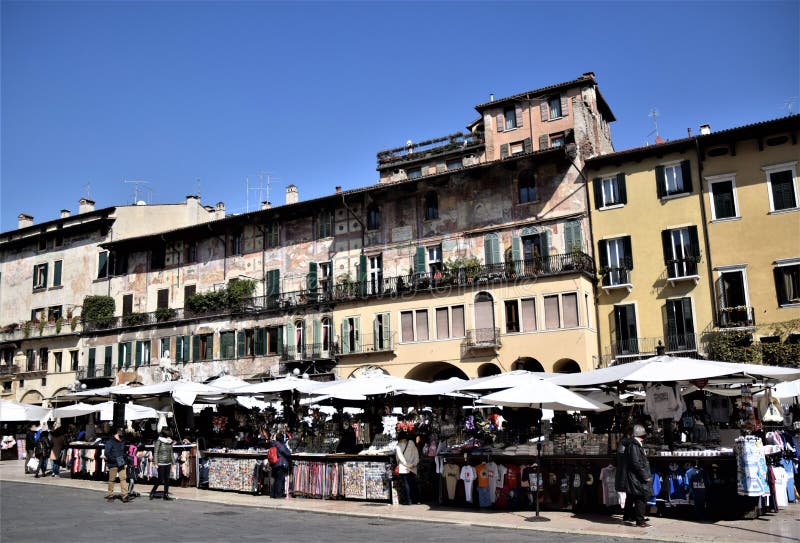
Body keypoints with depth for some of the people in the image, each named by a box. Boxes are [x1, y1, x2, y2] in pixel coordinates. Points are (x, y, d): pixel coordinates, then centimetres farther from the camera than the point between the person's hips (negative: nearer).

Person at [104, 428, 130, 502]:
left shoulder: (122, 443, 15)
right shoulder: (110, 442, -4)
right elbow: (106, 453, -12)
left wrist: (125, 462, 16)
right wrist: (115, 459, -20)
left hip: (121, 464, 5)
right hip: (113, 465, -5)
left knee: (123, 478, -6)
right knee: (112, 479, 4)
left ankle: (125, 495, -10)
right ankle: (110, 495, 18)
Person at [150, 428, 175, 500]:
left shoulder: (170, 442, 8)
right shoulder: (159, 441, -9)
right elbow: (155, 452, -8)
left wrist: (172, 463, 14)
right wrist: (156, 463, -13)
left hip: (168, 463, 6)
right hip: (161, 464, -6)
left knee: (167, 479, 6)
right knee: (161, 480, -4)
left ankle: (166, 494, 12)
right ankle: (152, 493, 15)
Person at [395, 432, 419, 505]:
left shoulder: (398, 446, -1)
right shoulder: (412, 443, 10)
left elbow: (400, 456, -12)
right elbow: (416, 454, 6)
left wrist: (407, 465, -15)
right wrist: (414, 463, 0)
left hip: (404, 468, -4)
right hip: (413, 468, 4)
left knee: (406, 484, -2)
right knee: (413, 484, 11)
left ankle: (408, 501, -6)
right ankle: (416, 500, 13)